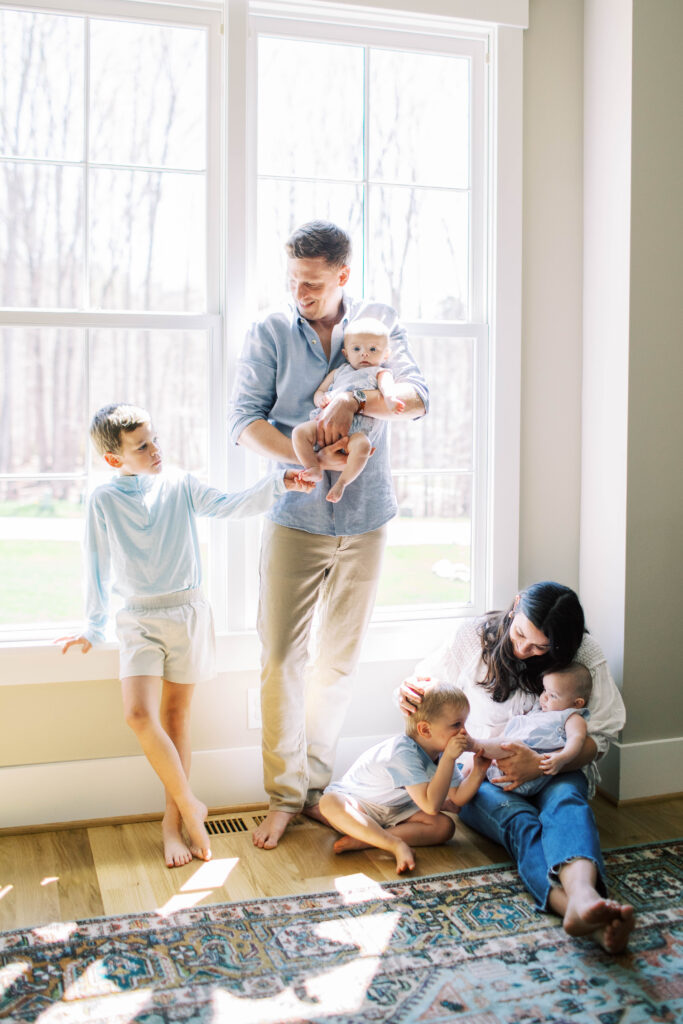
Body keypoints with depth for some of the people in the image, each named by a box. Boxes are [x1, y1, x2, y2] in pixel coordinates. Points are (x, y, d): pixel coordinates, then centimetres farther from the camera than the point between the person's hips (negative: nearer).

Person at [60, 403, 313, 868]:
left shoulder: (180, 485, -2)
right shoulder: (103, 499, -3)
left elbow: (231, 505, -12)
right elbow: (97, 566, 4)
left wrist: (278, 483, -27)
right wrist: (94, 627, 8)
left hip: (188, 611, 1)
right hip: (139, 619, 0)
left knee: (176, 713, 7)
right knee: (139, 714, -17)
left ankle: (173, 817, 20)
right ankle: (190, 805, -1)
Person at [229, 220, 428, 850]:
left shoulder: (378, 322, 2)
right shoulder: (270, 333, -1)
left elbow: (417, 398, -8)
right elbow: (244, 422, -8)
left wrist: (355, 398, -25)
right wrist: (314, 457, -20)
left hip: (364, 519, 2)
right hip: (294, 516, -1)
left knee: (338, 659, 10)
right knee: (281, 658, -3)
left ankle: (315, 782, 26)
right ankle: (283, 795, 10)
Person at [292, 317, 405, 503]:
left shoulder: (380, 372, 14)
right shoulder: (338, 372, 28)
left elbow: (386, 384, -10)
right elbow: (318, 392, 27)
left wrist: (389, 397, -36)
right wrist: (321, 399, -1)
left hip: (357, 428, -4)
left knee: (363, 445, -37)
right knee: (299, 431, -21)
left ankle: (341, 482, -22)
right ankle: (314, 469, -13)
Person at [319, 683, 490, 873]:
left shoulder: (441, 751, -7)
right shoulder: (404, 753, -34)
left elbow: (457, 798, -2)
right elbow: (431, 806, -40)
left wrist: (478, 771, -18)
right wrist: (449, 758, -43)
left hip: (395, 811, 8)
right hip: (355, 800, -7)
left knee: (445, 826, -17)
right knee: (329, 802, -39)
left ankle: (361, 840, -24)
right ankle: (397, 846, -38)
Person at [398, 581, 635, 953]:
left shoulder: (584, 655, -5)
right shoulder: (474, 637, -4)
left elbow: (598, 736, -6)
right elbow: (424, 680, 10)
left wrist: (540, 764, -24)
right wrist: (409, 691, -17)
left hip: (554, 773, 1)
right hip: (481, 777, 0)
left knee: (566, 797, -37)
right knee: (517, 820, -35)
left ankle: (582, 893, -69)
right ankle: (585, 914, -65)